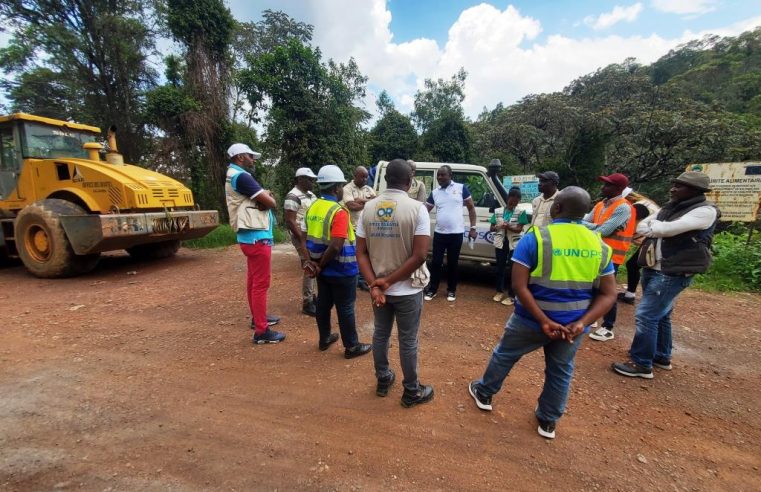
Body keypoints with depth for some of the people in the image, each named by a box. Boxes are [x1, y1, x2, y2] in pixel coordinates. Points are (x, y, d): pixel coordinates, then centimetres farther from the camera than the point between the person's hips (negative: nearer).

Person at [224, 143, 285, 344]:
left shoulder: (234, 176, 18)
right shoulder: (241, 176, -16)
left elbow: (262, 196, 17)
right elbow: (270, 202, -17)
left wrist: (265, 195, -3)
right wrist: (269, 198, 3)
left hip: (250, 236, 11)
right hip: (256, 237, -11)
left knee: (253, 281, 19)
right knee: (261, 284, -6)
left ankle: (257, 318, 34)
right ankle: (261, 331, 1)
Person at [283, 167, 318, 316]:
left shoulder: (311, 195, 15)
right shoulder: (293, 196, -13)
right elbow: (290, 221, -17)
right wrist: (302, 240, -21)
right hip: (303, 236, -9)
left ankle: (313, 296, 27)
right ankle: (307, 304, 3)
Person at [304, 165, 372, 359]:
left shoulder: (312, 208, 5)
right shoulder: (339, 212, -20)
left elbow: (309, 238, 10)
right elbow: (336, 246, -27)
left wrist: (314, 262, 12)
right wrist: (320, 266, -14)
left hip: (324, 268, 8)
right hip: (341, 270, -8)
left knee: (323, 303, 19)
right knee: (345, 308, 5)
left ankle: (324, 339, 35)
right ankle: (352, 347, 19)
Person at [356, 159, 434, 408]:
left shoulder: (368, 207, -2)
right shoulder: (417, 208, -15)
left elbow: (361, 252, -5)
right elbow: (419, 256, -20)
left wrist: (374, 284, -11)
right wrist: (388, 281, -14)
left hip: (378, 288, 4)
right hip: (407, 289, -4)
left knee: (381, 335, 21)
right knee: (408, 341, 12)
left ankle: (382, 380, 41)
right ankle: (412, 392, 31)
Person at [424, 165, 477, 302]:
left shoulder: (461, 188, -2)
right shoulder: (434, 192, 6)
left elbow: (471, 208, 2)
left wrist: (473, 227, -4)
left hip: (456, 233, -2)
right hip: (439, 233, 2)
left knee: (452, 263, 9)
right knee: (436, 262, 5)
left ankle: (451, 290, 25)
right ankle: (432, 289, 19)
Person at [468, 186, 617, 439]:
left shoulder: (535, 238, -16)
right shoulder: (599, 245, -2)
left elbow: (519, 286, -23)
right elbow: (608, 294, -4)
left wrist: (544, 321, -19)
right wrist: (582, 323, -14)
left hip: (532, 320, -3)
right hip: (573, 325, 4)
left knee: (504, 355, 20)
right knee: (561, 372, 23)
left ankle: (484, 393, 41)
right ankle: (548, 421, 41)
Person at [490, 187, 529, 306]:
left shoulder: (521, 212, -3)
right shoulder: (498, 211, 3)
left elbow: (519, 229, -10)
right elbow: (492, 228, 6)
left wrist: (508, 227, -29)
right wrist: (498, 227, -16)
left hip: (514, 244, -2)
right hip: (500, 243, 3)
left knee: (512, 269, 2)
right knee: (500, 268, 11)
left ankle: (511, 296, 12)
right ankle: (500, 291, 27)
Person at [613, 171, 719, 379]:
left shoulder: (706, 210, -12)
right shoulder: (670, 207, 12)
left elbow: (670, 229, -24)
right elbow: (641, 226, 7)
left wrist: (653, 226, -3)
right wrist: (658, 229, -12)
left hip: (672, 274, -9)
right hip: (652, 269, 9)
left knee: (645, 316, -9)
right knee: (659, 315, 19)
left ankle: (642, 364, 3)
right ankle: (661, 356, 35)